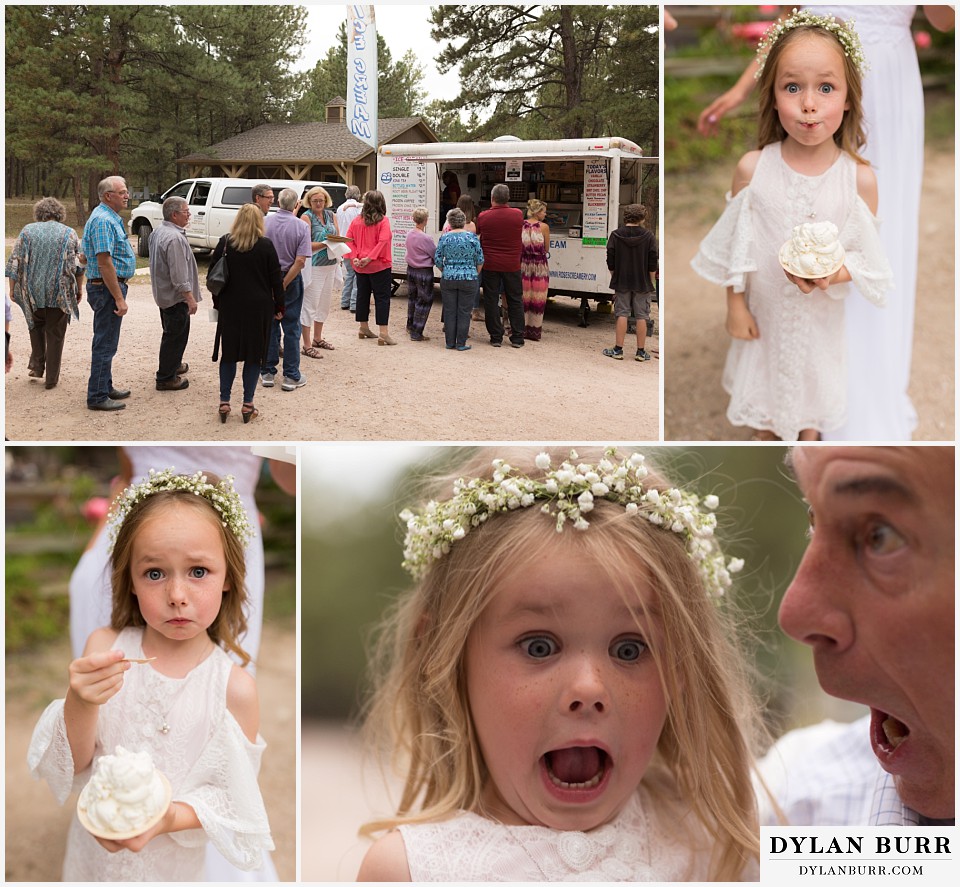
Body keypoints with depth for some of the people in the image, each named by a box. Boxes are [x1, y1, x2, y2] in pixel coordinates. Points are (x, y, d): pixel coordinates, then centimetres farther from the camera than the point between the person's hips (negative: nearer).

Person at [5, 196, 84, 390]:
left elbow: (14, 263, 0)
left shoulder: (28, 231, 3)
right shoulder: (69, 233, 2)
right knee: (55, 334, 7)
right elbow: (79, 266, 1)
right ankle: (51, 378, 9)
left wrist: (12, 288, 7)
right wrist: (79, 289, 12)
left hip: (33, 291, 1)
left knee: (36, 325, 25)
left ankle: (36, 365, 17)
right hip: (60, 293, -1)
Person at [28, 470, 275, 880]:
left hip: (172, 860, -2)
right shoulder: (104, 647, -14)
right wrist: (79, 705, -29)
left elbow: (232, 798, -12)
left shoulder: (235, 688, -20)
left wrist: (170, 817, -30)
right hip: (92, 849, 2)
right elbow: (72, 766, -10)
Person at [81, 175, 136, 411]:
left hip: (110, 287, 11)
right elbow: (104, 262, -25)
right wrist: (119, 298, -25)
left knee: (106, 342, 18)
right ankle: (98, 396, -1)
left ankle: (105, 387, 29)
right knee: (105, 343, -5)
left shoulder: (110, 218, 14)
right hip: (107, 288, -11)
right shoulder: (103, 221, -20)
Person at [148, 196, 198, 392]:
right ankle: (166, 378, 2)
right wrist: (190, 298, -21)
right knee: (175, 336, -2)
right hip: (176, 296, -10)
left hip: (163, 293, 10)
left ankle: (173, 365, 39)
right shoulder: (174, 238, -24)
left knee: (172, 334, 24)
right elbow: (179, 274, -26)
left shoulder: (158, 232, 9)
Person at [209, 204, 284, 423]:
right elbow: (276, 279, -5)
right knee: (254, 355, 6)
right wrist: (280, 307, 5)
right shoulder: (266, 245, -8)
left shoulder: (224, 243, -2)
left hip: (230, 307, 2)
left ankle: (224, 403, 11)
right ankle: (247, 405, 8)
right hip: (259, 308, -2)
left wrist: (218, 304, 14)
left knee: (229, 354, 11)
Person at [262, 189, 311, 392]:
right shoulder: (301, 227, -11)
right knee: (291, 328, 6)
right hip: (291, 280, -2)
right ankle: (291, 376, 8)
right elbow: (300, 261, -18)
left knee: (269, 326, 12)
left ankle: (268, 373, 17)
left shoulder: (265, 222, -6)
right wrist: (284, 284, -14)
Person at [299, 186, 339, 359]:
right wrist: (326, 243, -22)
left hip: (330, 263, 7)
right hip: (314, 265, -7)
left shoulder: (331, 215, 10)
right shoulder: (306, 217, -8)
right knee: (310, 304, -5)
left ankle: (317, 338, 31)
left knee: (324, 302, 16)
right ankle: (307, 346, -3)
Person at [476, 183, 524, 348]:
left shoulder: (483, 217, -8)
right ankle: (517, 338, 11)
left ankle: (496, 337, 8)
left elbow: (477, 232, 9)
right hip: (512, 265, 1)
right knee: (515, 301, 10)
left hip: (490, 265, -1)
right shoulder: (518, 215, -6)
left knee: (491, 301, 7)